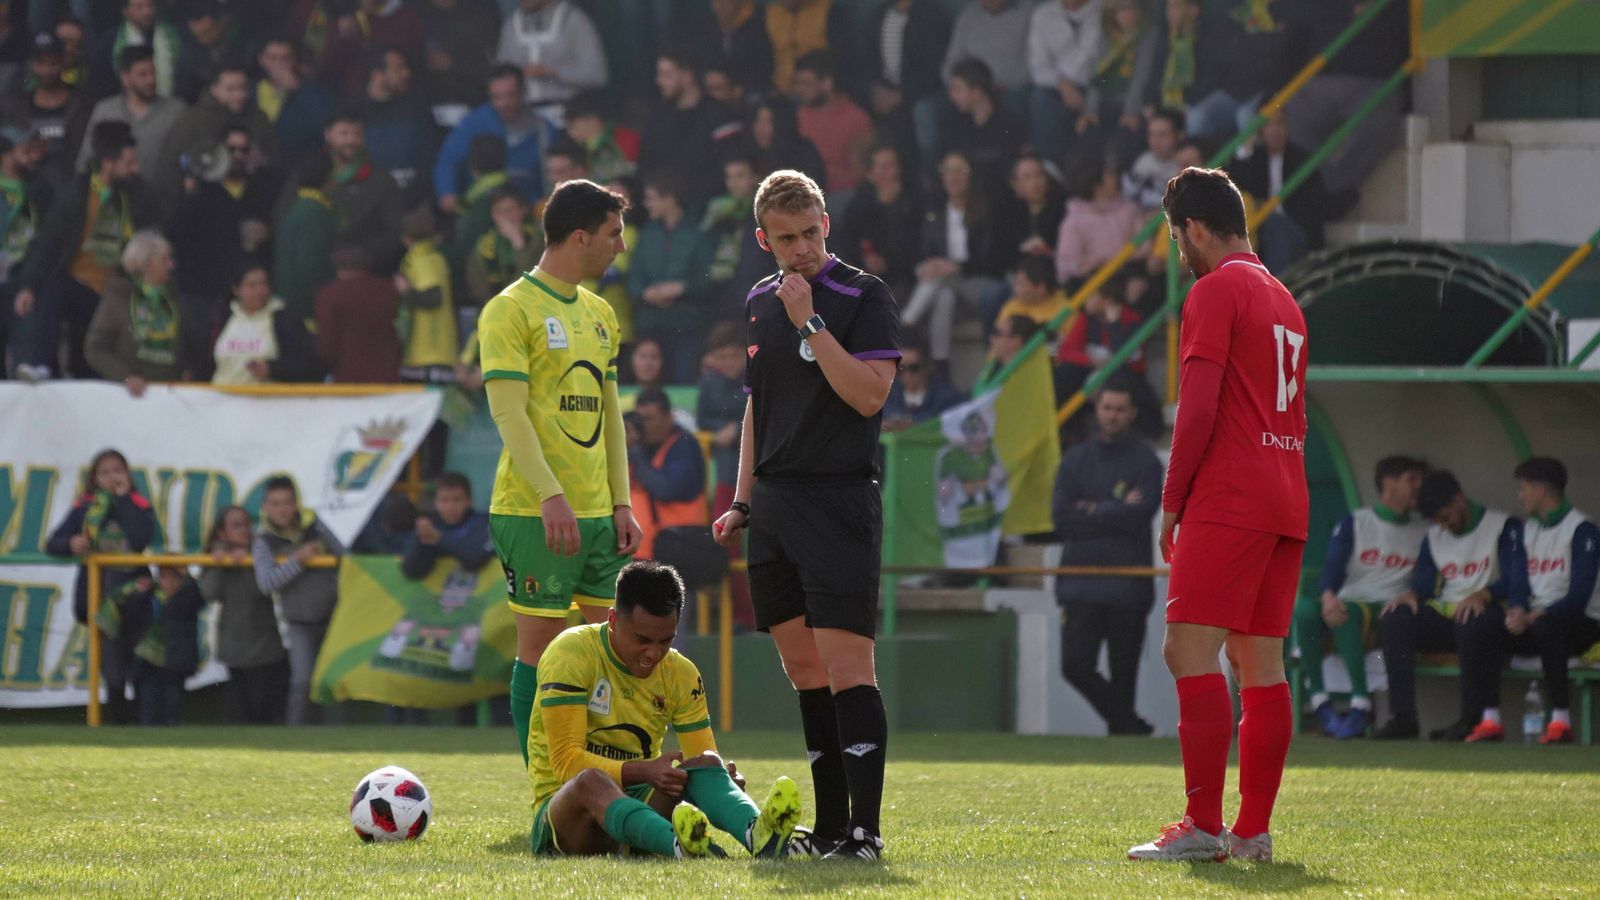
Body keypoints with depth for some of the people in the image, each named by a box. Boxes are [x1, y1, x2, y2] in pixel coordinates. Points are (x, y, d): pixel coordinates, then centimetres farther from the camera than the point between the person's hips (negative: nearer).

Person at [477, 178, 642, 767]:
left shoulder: (599, 314, 17)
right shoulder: (512, 309, -7)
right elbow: (508, 412, -15)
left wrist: (621, 502, 13)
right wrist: (551, 496, -24)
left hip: (597, 512, 7)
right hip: (536, 512, -7)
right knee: (540, 647, -4)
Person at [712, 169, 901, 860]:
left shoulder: (863, 297, -6)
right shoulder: (759, 303, 15)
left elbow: (869, 394, -16)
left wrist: (810, 323, -17)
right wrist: (741, 502, 18)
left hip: (839, 499, -7)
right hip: (773, 504, 7)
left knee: (846, 667, -12)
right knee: (804, 669, 8)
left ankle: (864, 828, -15)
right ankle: (830, 825, 11)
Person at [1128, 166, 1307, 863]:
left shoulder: (1215, 291, -7)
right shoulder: (1282, 299, 20)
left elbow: (1198, 409, -14)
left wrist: (1171, 503, -6)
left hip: (1228, 504, -9)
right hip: (1286, 504, 9)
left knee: (1190, 650, -10)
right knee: (1260, 662, 7)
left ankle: (1203, 826, -16)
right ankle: (1253, 829, 5)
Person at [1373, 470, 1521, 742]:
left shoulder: (1504, 528, 0)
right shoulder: (1434, 537, 20)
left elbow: (1516, 581, -12)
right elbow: (1423, 581, 11)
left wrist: (1483, 595, -31)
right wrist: (1411, 595, -14)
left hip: (1480, 612, -5)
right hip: (1443, 616, 5)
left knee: (1472, 622, -41)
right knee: (1393, 619, -21)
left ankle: (1474, 718, -34)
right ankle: (1403, 717, -27)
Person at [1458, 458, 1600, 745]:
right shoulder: (1528, 530, 14)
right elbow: (1519, 583, 10)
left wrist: (1534, 617, -24)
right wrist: (1516, 612, -12)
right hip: (1535, 618, 7)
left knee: (1546, 627, -40)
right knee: (1480, 629, -16)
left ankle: (1561, 719, -35)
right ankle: (1489, 720, -20)